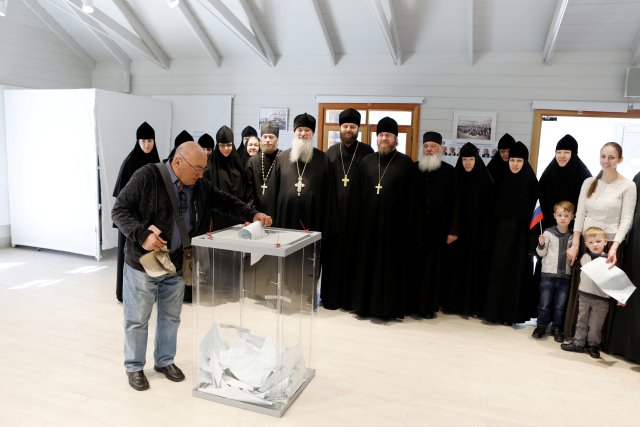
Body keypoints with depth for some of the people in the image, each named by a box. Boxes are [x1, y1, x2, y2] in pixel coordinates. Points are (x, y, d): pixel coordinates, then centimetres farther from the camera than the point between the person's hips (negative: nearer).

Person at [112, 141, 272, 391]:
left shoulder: (199, 186, 0)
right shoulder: (147, 176, -17)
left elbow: (224, 201, 10)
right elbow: (119, 211, -15)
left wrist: (252, 214, -5)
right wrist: (142, 235, -28)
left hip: (176, 266, 5)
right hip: (143, 264, -5)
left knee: (170, 317, 17)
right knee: (137, 319, 10)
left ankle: (164, 361, 37)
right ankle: (134, 367, 30)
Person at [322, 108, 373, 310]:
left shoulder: (366, 152, 2)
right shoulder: (331, 152, 9)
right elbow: (325, 184, 6)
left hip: (357, 212, -2)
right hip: (334, 211, 2)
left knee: (354, 255, 3)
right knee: (333, 254, 5)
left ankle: (352, 298, 14)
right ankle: (331, 296, 17)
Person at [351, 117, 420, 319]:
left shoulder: (406, 163, -1)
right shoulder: (366, 162, 10)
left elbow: (412, 198, -4)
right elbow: (358, 193, 9)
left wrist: (409, 226, -9)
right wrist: (358, 219, 2)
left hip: (395, 223, -3)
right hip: (369, 222, 4)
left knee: (392, 264, 4)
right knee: (367, 262, 9)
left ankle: (390, 306, 15)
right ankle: (366, 303, 21)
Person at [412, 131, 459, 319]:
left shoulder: (449, 171, 2)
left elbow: (455, 202, 1)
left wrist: (453, 230, -4)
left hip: (439, 228, -1)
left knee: (433, 267, 5)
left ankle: (429, 305, 15)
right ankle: (410, 303, 17)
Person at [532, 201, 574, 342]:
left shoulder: (573, 236, 4)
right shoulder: (548, 233, -3)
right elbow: (541, 253, -1)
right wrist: (541, 244, -20)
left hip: (565, 275, 2)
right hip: (548, 273, -2)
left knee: (560, 305, 7)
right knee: (545, 303, 2)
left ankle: (558, 329, 19)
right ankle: (541, 326, 15)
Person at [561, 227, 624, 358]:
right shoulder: (584, 257, 4)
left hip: (602, 299, -3)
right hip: (584, 295, 3)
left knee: (596, 324, 6)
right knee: (581, 320, 13)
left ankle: (593, 345, 23)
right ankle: (578, 343, 22)